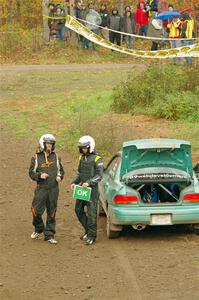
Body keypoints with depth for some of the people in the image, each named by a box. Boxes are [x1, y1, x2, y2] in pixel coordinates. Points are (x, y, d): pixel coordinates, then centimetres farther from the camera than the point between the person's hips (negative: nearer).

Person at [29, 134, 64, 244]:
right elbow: (31, 172, 3)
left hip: (54, 189, 2)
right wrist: (40, 175, -16)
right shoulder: (36, 157, 1)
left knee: (51, 212, 4)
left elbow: (61, 170, 17)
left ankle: (49, 235, 11)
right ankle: (38, 229, 22)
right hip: (41, 188, -2)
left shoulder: (56, 157, 7)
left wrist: (59, 176, -4)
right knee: (36, 210, -6)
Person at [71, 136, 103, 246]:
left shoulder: (97, 159, -10)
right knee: (78, 210, 11)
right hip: (81, 188, 8)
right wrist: (74, 182, 5)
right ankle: (88, 230, 25)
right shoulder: (82, 158, 13)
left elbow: (99, 176, -13)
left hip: (92, 189, -8)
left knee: (91, 212, -6)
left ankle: (91, 235, -1)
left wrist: (89, 182, -26)